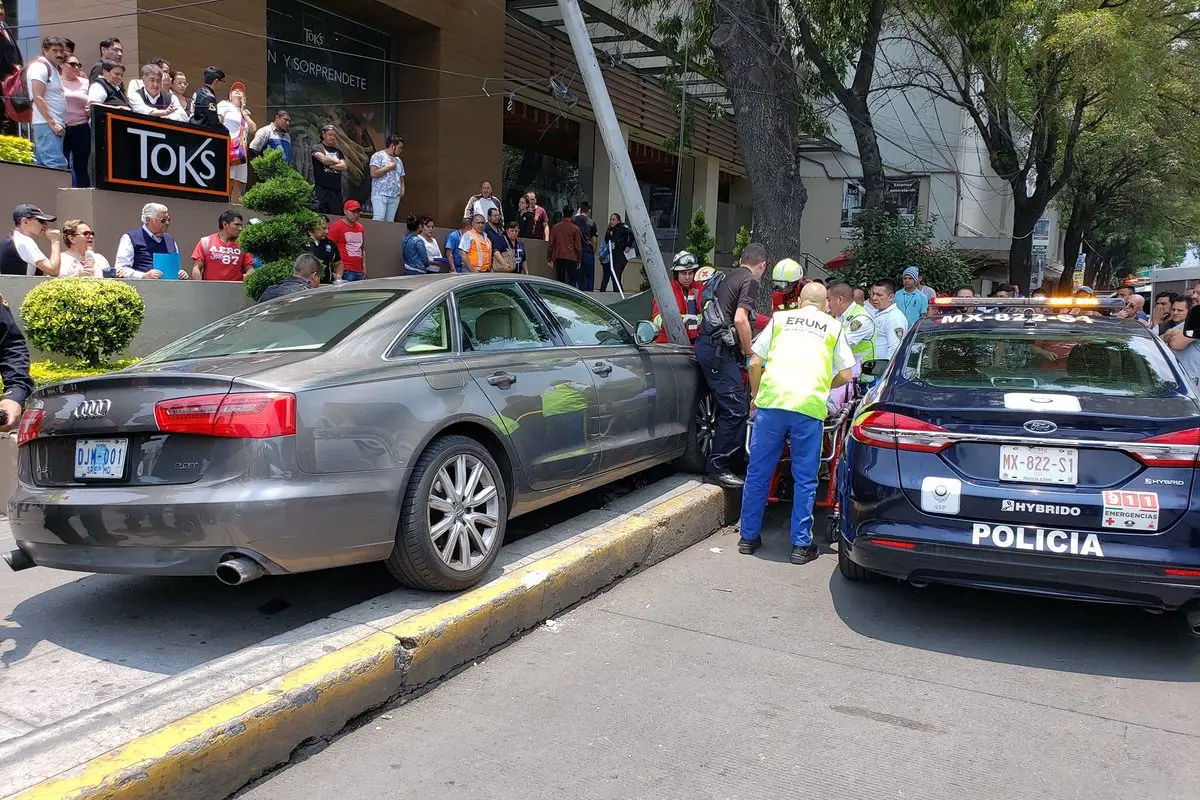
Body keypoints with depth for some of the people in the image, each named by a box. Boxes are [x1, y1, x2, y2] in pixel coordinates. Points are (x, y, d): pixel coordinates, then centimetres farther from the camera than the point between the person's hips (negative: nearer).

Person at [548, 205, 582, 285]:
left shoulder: (555, 227, 4)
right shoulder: (575, 228, -4)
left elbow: (551, 244, 7)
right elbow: (578, 246, -1)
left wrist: (550, 259, 14)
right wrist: (579, 260, 8)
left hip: (558, 258, 3)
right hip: (571, 258, -3)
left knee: (560, 280, 8)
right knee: (573, 281, -1)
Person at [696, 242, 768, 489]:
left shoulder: (729, 278, 22)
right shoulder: (750, 281, -6)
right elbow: (740, 319, -20)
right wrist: (750, 352, -8)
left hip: (707, 344, 10)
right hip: (720, 350, -10)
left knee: (728, 407, 16)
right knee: (735, 410, -10)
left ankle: (719, 463, 20)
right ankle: (718, 467, -8)